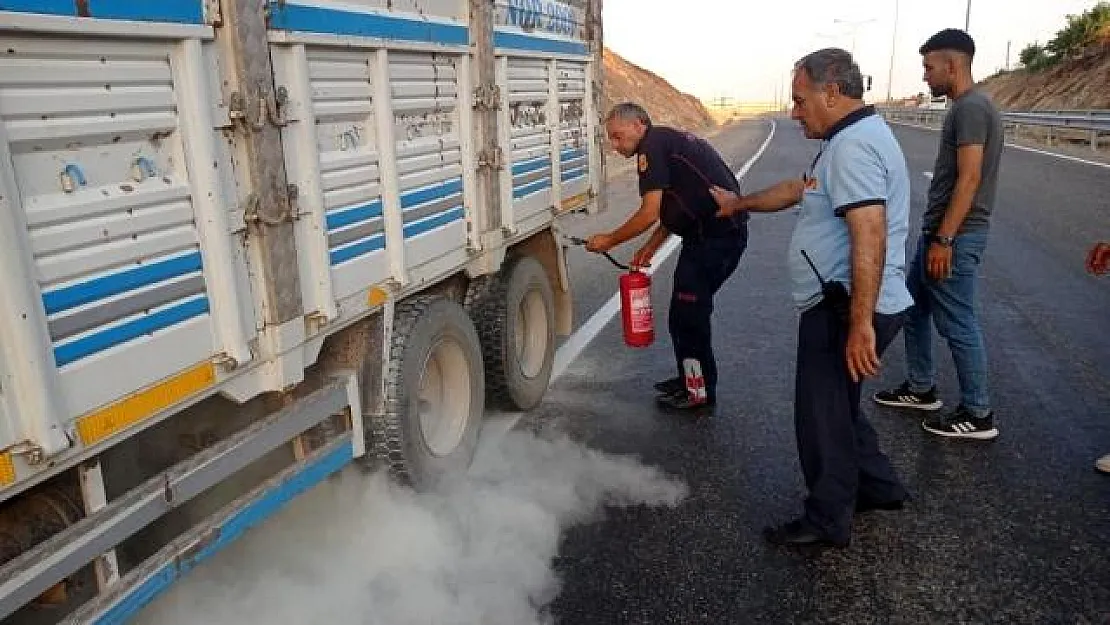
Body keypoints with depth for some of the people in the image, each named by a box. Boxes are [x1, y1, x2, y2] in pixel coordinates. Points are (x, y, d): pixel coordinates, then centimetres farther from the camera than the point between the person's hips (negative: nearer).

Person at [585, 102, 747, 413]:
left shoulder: (653, 147, -12)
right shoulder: (667, 141, 19)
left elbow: (650, 213, -17)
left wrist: (609, 241, -6)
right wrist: (649, 249, 18)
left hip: (715, 236, -10)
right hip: (725, 231, 10)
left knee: (687, 314, -2)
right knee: (688, 308, 19)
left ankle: (700, 392, 9)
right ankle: (690, 378, 31)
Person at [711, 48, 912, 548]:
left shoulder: (853, 146, -19)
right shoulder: (855, 138, 16)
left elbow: (870, 237, -30)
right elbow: (799, 189, 29)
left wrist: (860, 325, -32)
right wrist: (739, 203, 39)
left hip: (844, 310, -11)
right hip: (847, 306, 11)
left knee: (822, 416, 3)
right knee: (837, 405, 23)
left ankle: (827, 521, 19)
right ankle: (878, 488, 38)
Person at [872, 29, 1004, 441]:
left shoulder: (971, 108, -16)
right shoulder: (967, 107, 15)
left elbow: (970, 179, -22)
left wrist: (944, 240, -23)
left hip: (955, 236, -10)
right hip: (940, 231, 10)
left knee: (957, 325, -2)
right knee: (913, 307, 18)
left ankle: (977, 415, 9)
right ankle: (921, 389, 30)